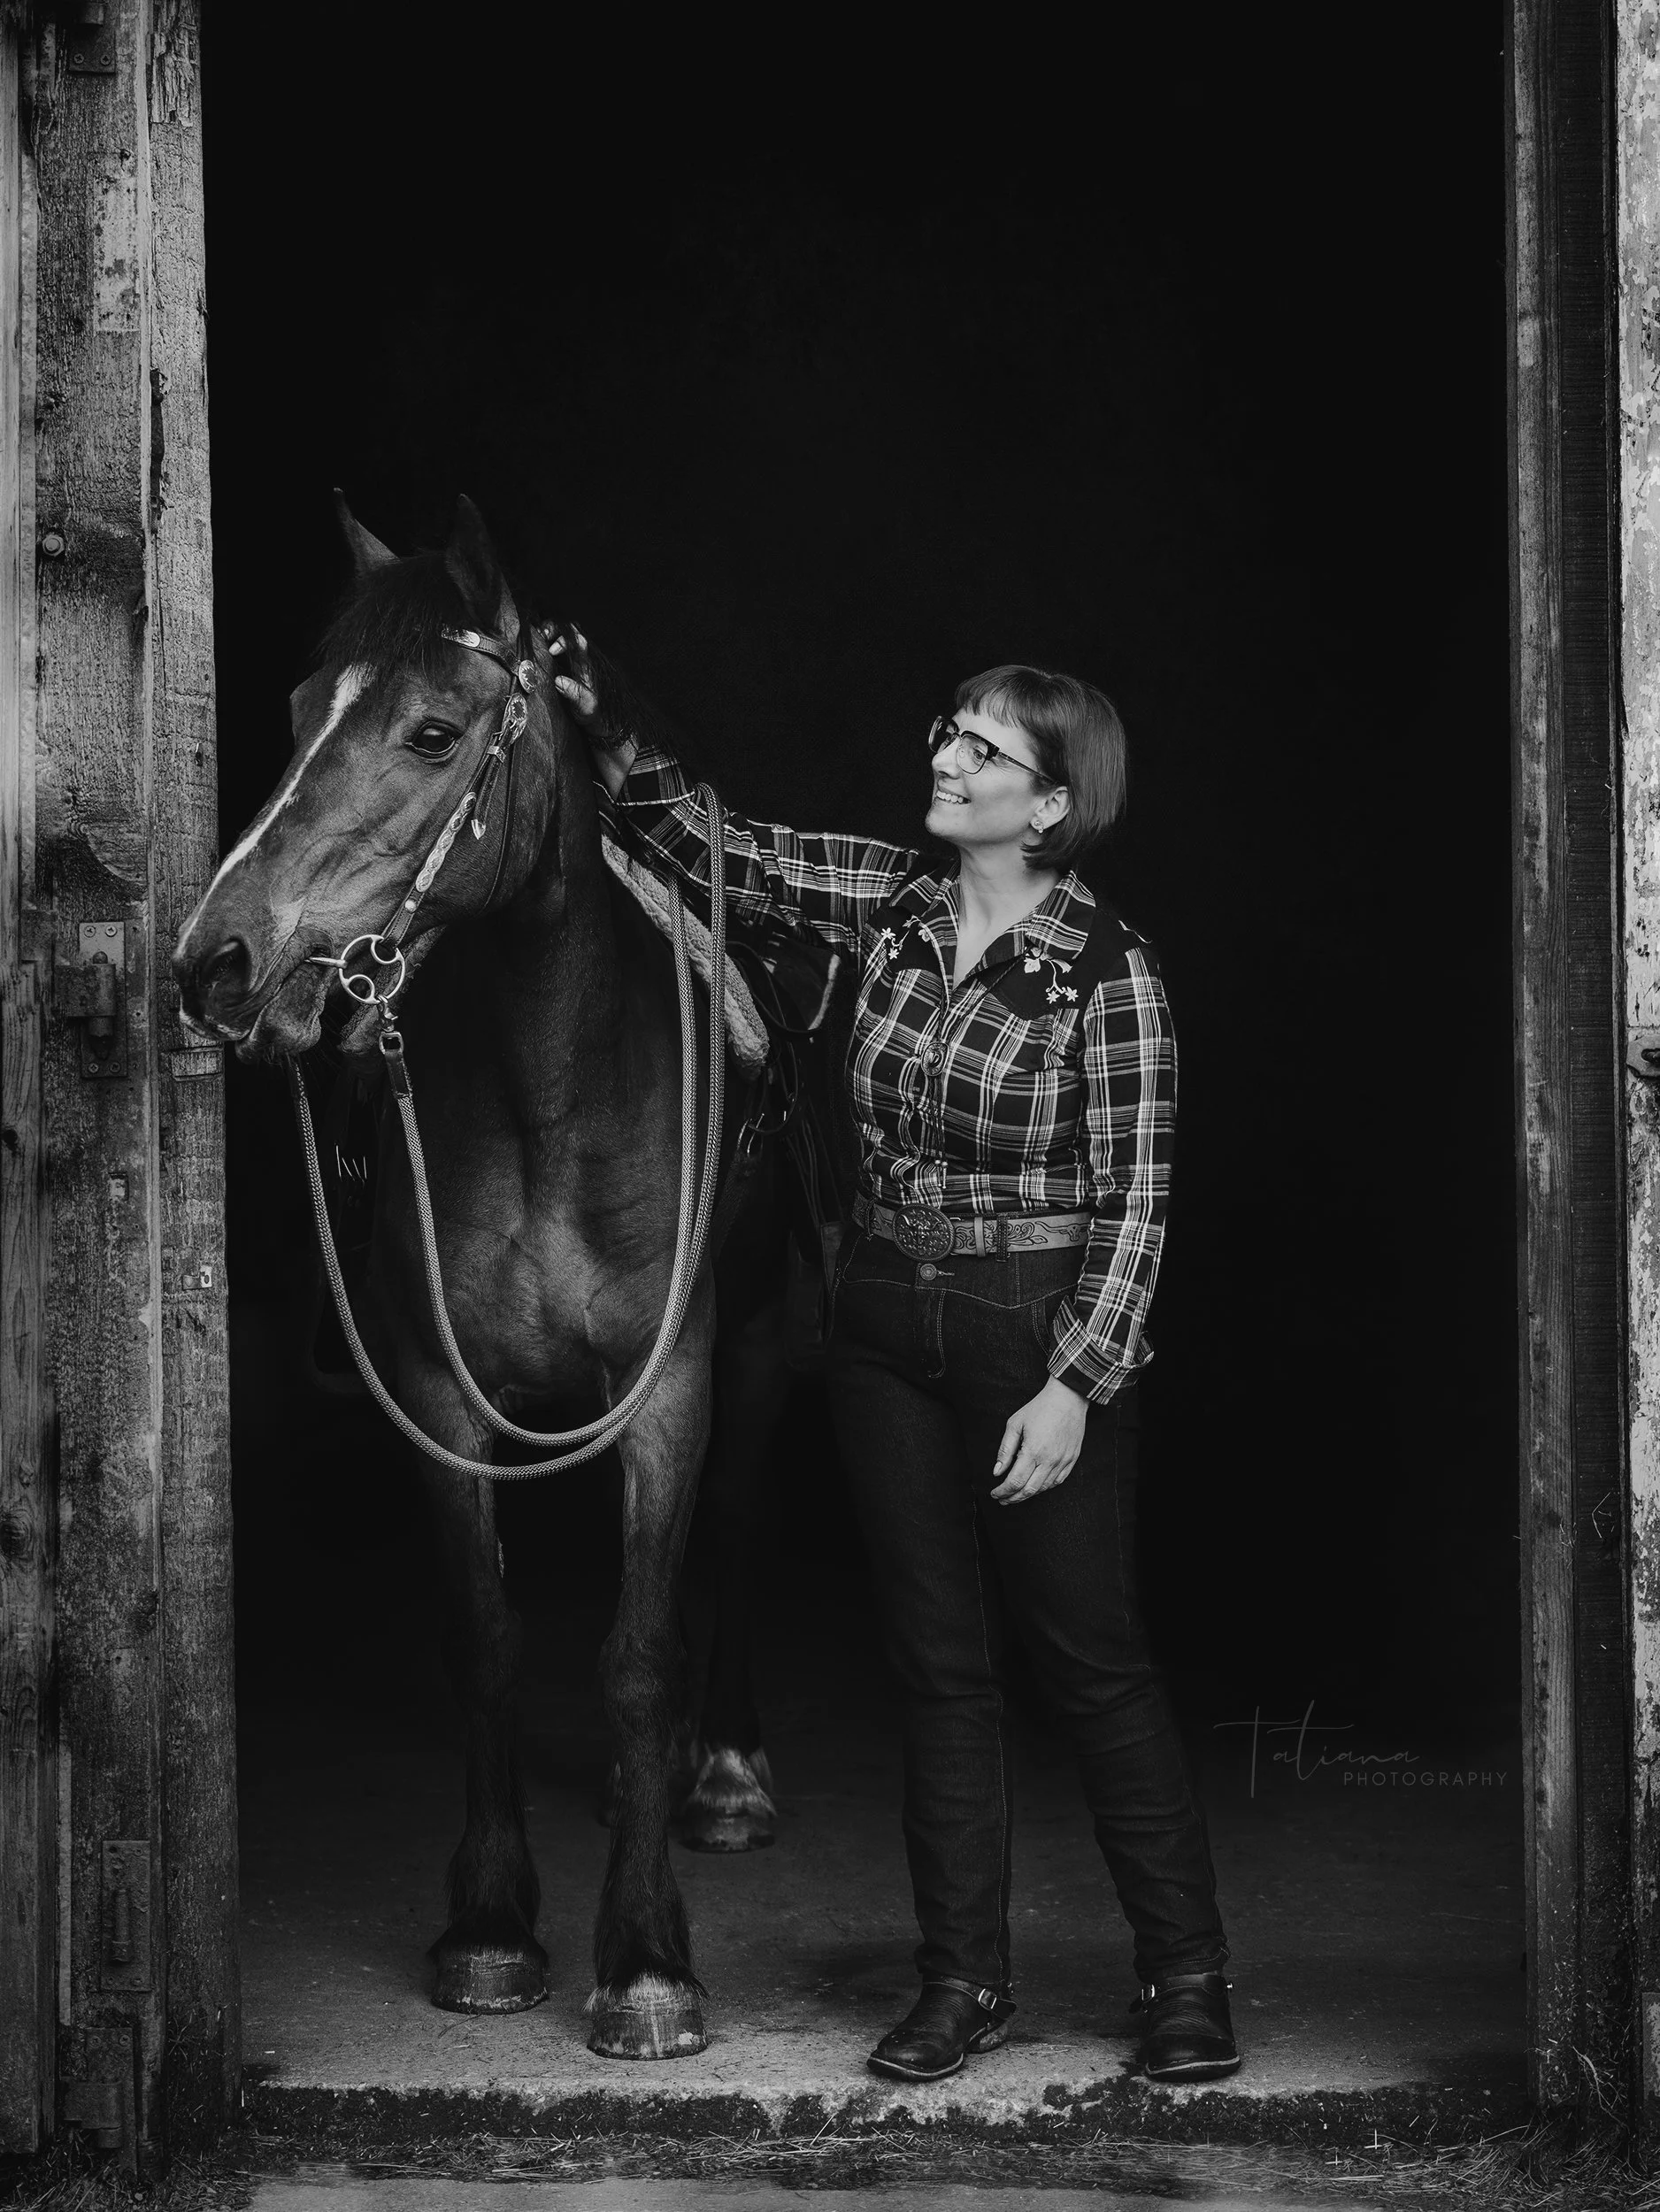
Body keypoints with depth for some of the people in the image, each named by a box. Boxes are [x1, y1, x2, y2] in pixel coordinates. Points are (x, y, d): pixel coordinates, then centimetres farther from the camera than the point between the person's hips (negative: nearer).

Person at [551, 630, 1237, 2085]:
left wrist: (1075, 1385, -18)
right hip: (886, 1325, 6)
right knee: (939, 1662, 10)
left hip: (1038, 1336, -5)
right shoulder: (889, 904, 3)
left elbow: (1133, 1203, -12)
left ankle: (1187, 1977, 14)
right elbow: (713, 851, 5)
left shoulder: (1107, 971, -13)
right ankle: (966, 1980, 18)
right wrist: (609, 724, -9)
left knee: (1090, 1655, 2)